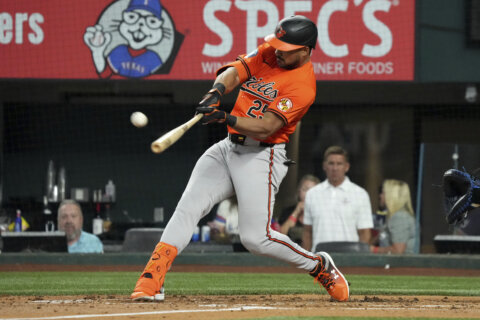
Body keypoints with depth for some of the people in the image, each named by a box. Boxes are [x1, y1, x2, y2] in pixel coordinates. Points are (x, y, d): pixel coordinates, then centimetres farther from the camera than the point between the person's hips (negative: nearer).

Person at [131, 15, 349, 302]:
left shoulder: (303, 85, -15)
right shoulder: (268, 53, 8)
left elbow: (264, 128, -23)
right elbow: (235, 72, -6)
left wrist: (225, 118, -36)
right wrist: (216, 92, -27)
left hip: (261, 157, -7)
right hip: (227, 149, 7)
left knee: (256, 238, -13)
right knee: (189, 206, -12)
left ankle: (320, 266, 12)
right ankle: (151, 281, -19)